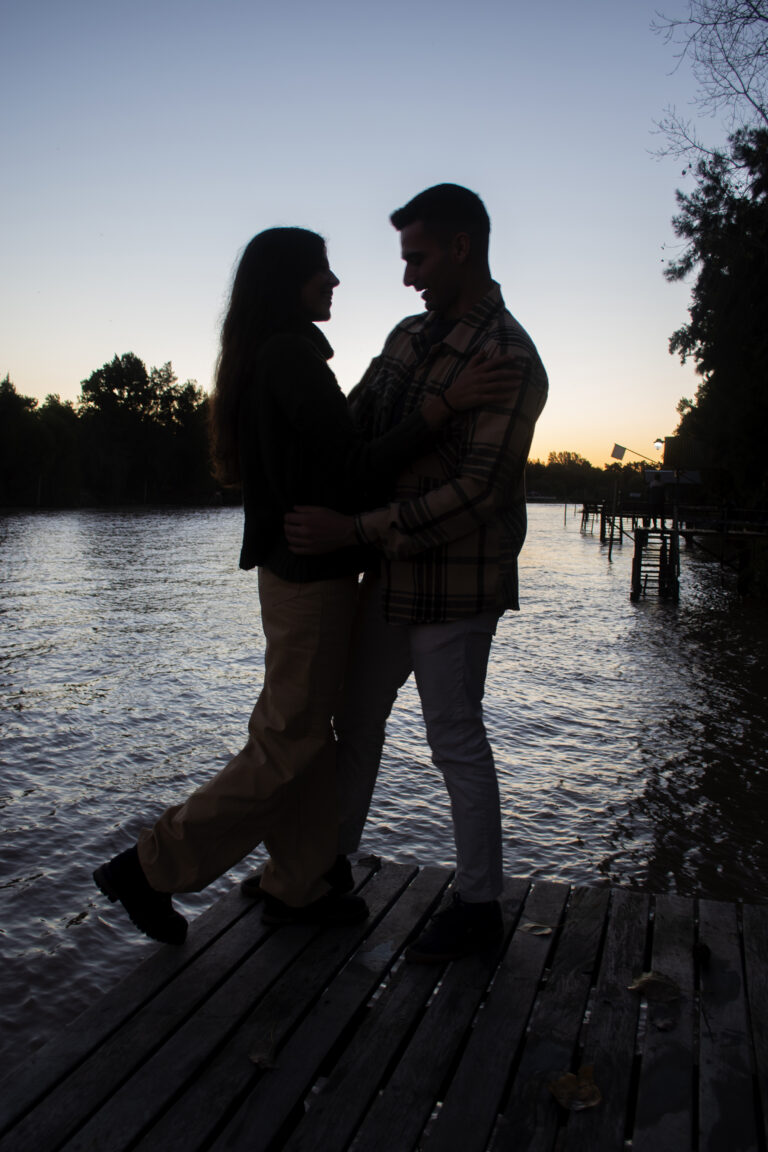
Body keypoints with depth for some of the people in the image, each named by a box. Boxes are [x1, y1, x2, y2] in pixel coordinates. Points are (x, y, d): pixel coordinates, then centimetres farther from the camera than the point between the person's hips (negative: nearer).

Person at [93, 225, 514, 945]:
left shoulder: (267, 358, 15)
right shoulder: (292, 354, -16)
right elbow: (352, 470, -21)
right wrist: (441, 406, -26)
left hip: (292, 567, 10)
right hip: (312, 575, -10)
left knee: (309, 730, 15)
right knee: (287, 744, 0)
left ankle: (297, 885, 27)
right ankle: (151, 869, 10)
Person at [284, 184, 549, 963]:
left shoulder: (510, 359, -15)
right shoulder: (410, 336, 11)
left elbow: (479, 491, -23)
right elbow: (351, 424, 20)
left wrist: (354, 531, -26)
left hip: (455, 584, -8)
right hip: (393, 575, 8)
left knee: (456, 741, 2)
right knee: (355, 716, 16)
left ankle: (479, 905, 21)